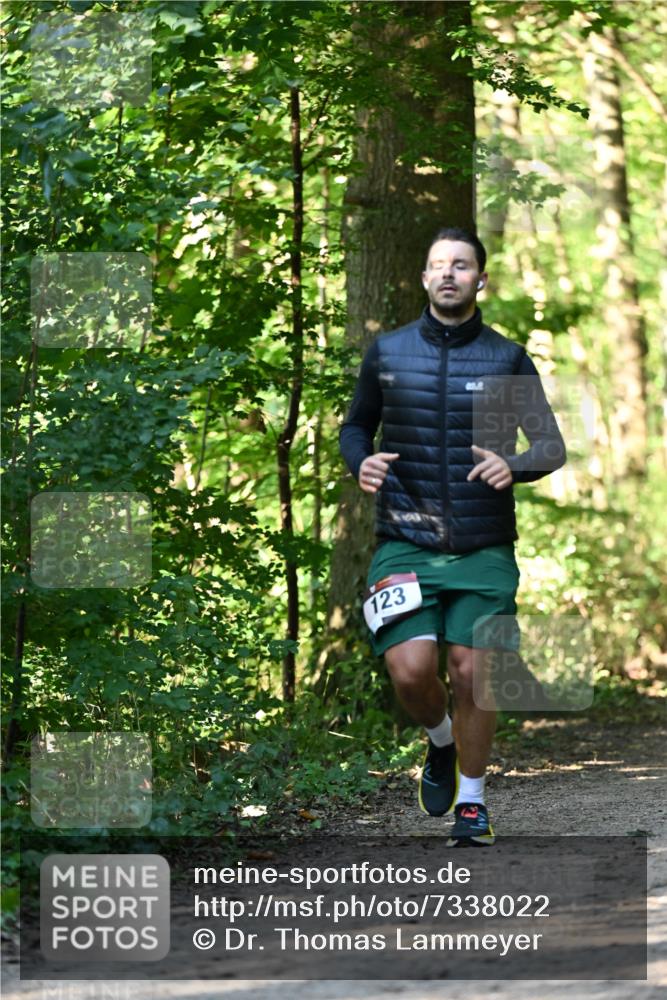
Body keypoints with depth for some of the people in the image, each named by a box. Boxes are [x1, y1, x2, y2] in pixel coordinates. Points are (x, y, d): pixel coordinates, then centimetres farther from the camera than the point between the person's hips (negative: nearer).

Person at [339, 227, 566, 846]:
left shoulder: (507, 360, 3)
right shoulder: (387, 353, 6)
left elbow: (552, 446, 3)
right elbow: (355, 425, 19)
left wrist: (514, 466, -18)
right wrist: (360, 463, -4)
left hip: (483, 546, 0)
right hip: (406, 543, 0)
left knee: (472, 673, -5)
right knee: (410, 670, -14)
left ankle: (472, 802, 14)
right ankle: (441, 742, 20)